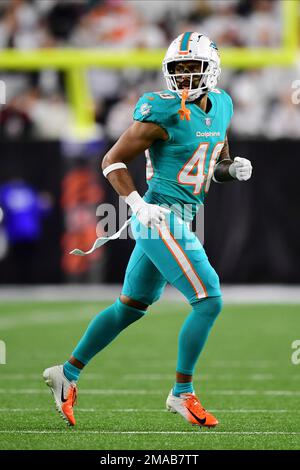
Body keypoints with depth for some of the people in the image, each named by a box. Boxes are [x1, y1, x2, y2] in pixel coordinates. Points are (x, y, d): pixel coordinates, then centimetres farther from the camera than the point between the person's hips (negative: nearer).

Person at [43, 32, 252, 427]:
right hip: (163, 218, -9)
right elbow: (112, 161, -10)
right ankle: (182, 394, 0)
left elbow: (217, 166, 23)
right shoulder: (165, 112, -14)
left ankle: (67, 373, 27)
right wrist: (140, 206, -22)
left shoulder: (221, 106, 10)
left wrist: (235, 168, 0)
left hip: (175, 221, 9)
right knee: (209, 302, -11)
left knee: (130, 307, 17)